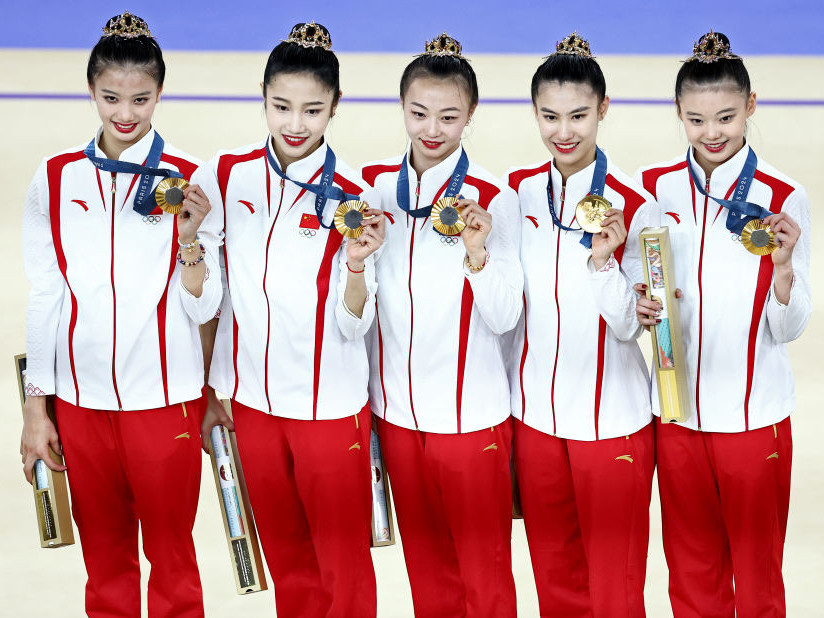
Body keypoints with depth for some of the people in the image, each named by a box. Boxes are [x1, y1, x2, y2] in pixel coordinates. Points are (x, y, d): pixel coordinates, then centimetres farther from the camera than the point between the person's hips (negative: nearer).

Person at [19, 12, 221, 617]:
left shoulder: (188, 180, -4)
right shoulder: (56, 178, 2)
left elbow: (203, 307, -4)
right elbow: (45, 297, 7)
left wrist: (189, 237, -21)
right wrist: (36, 407, 6)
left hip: (165, 397, -2)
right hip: (81, 399, 2)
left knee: (170, 555, 8)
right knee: (104, 560, 13)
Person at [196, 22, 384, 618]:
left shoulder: (352, 197, -12)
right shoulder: (227, 176, -2)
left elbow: (353, 324, -11)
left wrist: (357, 265, -30)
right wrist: (217, 388, 9)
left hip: (330, 405, -3)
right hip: (253, 398, 3)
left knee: (343, 563, 8)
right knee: (286, 559, 18)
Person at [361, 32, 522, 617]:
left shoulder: (492, 198, -10)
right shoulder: (375, 184, 4)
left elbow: (503, 318, -14)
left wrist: (476, 252, -26)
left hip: (470, 412, -4)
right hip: (396, 408, 4)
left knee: (483, 568, 5)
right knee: (426, 565, 17)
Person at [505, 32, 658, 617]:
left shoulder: (635, 205, -11)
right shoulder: (518, 191, 1)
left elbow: (627, 326, -12)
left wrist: (603, 257, -25)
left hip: (611, 417, -4)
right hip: (534, 412, 4)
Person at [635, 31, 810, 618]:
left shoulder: (784, 197, -7)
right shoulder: (655, 186, 1)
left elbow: (788, 328, -5)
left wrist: (783, 263, -23)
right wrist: (640, 307, -10)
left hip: (753, 410, -2)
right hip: (676, 406, 3)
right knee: (691, 569, 14)